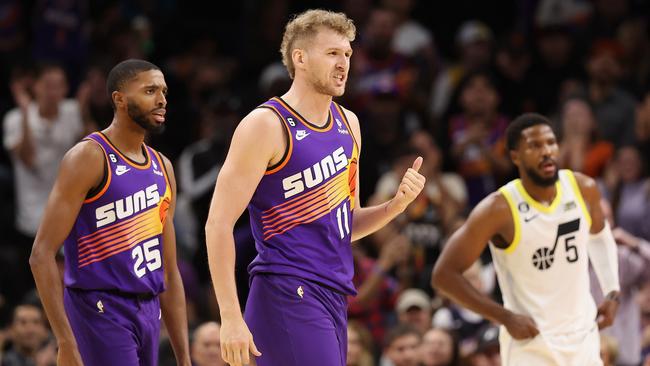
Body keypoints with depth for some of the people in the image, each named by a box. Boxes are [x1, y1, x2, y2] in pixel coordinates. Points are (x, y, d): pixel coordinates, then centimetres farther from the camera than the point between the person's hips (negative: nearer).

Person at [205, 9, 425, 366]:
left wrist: (396, 205, 2)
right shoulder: (267, 125, -9)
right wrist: (231, 318, -20)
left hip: (333, 296, 8)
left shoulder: (348, 123, 15)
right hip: (289, 297, -8)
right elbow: (218, 224, -13)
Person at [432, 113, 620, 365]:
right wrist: (506, 317, -16)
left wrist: (612, 292, 8)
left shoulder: (582, 189, -4)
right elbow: (444, 275, -14)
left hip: (583, 335, 5)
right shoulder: (498, 210, -18)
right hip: (530, 341, -5)